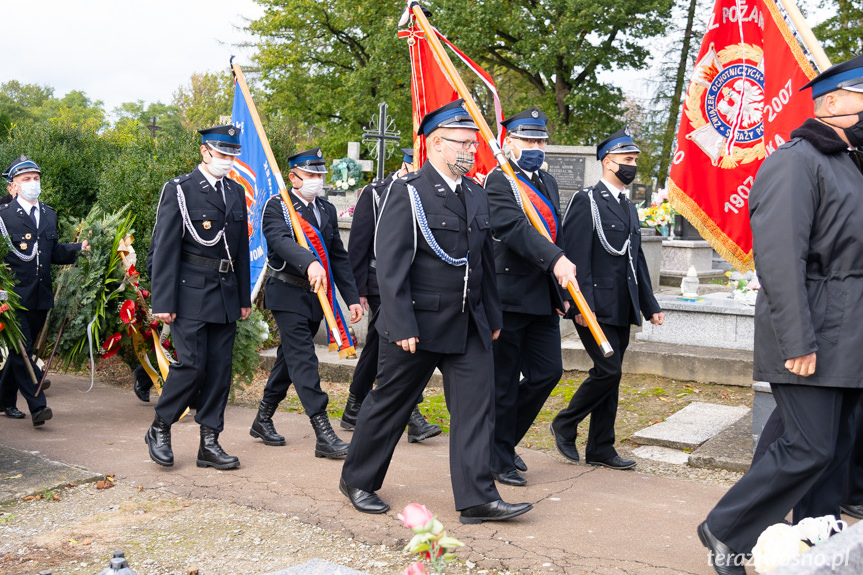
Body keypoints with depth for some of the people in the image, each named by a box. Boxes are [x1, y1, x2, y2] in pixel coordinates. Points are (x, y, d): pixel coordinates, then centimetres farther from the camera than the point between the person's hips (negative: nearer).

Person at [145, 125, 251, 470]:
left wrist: (244, 298, 14)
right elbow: (164, 250, -9)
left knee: (220, 370, 6)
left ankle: (209, 443, 13)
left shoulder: (236, 193, 14)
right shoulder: (179, 191, -5)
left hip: (225, 296, 6)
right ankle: (159, 429, 14)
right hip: (191, 295, -6)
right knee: (191, 365, -8)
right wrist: (163, 303, -14)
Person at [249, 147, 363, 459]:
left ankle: (263, 419, 31)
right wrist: (309, 263, -45)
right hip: (288, 294, -7)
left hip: (317, 294, 7)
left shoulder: (327, 210, 13)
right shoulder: (276, 207, -7)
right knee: (304, 361, -11)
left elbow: (339, 256, 14)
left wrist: (352, 298, 7)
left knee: (289, 359, 15)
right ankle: (323, 435, -12)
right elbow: (282, 241, -27)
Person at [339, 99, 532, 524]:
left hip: (468, 325, 6)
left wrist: (493, 316, 15)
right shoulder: (407, 193, -10)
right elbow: (391, 265, -14)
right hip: (419, 323, -6)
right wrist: (401, 326, -19)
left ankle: (477, 499, 5)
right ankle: (357, 481, 26)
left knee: (477, 405, 0)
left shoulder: (476, 194, 11)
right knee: (390, 403, 7)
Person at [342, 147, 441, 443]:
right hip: (380, 283, -6)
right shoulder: (374, 194, -5)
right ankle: (413, 418, -11)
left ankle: (353, 411, 24)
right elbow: (358, 245, -7)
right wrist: (359, 289, -10)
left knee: (376, 347, 13)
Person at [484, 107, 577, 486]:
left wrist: (562, 288, 18)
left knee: (548, 371, 9)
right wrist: (556, 259, -39)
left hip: (543, 298, 8)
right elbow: (515, 228, -26)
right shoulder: (499, 181, -9)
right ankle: (499, 459, 16)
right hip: (509, 295, -8)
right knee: (503, 382, 2)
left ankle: (505, 437, 28)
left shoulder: (548, 182, 18)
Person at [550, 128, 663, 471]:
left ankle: (601, 449, 17)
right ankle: (565, 424, 10)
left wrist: (650, 306, 19)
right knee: (608, 371, -11)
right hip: (596, 308, -8)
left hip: (621, 311, 8)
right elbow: (577, 258, -14)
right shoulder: (586, 202, -8)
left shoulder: (628, 207, 19)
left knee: (610, 376, 10)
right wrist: (582, 305, -21)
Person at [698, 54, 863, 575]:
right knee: (809, 449, -7)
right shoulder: (796, 162, -11)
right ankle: (725, 532, 9)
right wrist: (798, 343, -22)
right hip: (811, 341, -9)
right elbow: (780, 258, -19)